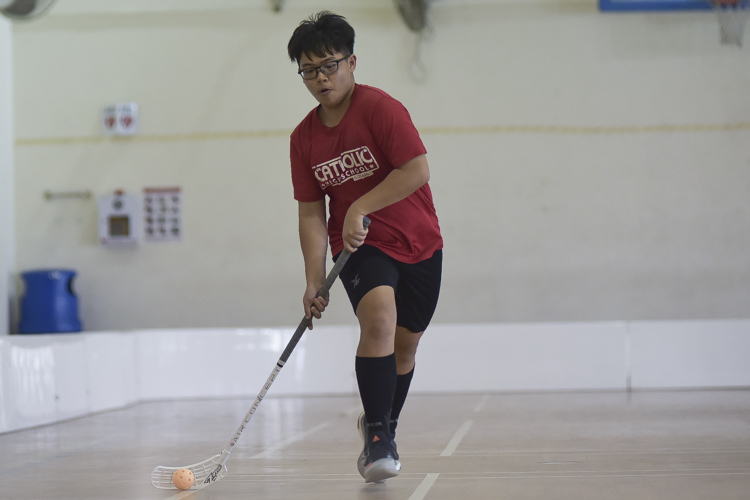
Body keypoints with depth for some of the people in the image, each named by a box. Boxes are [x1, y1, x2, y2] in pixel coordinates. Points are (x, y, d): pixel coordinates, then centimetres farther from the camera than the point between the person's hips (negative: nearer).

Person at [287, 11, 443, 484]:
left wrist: (361, 208, -24)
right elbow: (311, 214, 3)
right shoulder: (303, 138, 0)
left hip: (418, 244, -1)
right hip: (359, 248, 1)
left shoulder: (380, 107, -13)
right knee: (379, 318, -27)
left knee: (405, 344, 10)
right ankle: (377, 437, -21)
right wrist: (315, 281, -6)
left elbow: (417, 170, -22)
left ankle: (382, 426, 36)